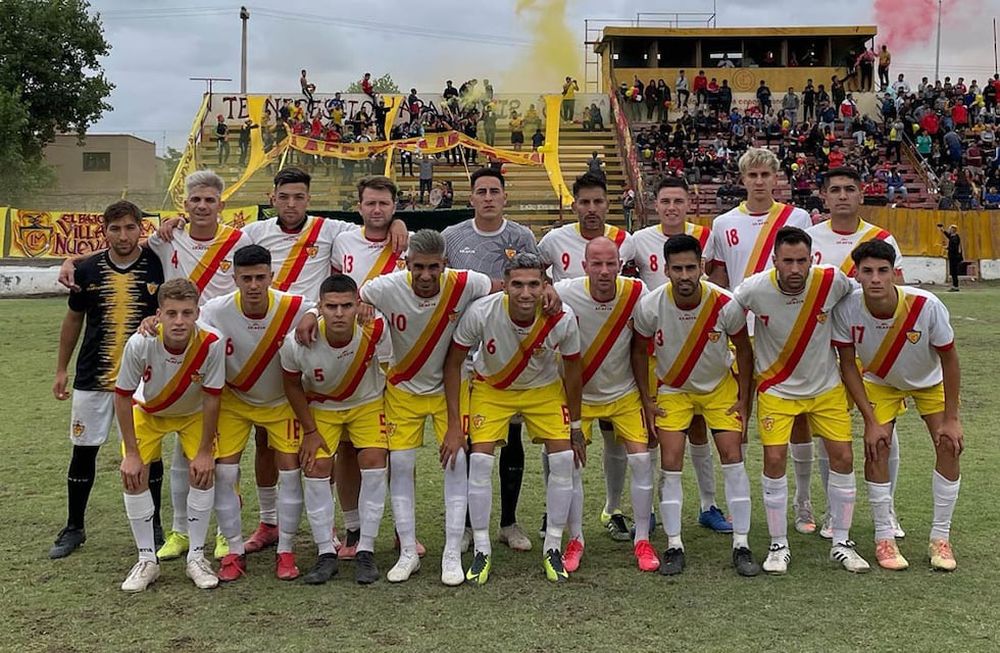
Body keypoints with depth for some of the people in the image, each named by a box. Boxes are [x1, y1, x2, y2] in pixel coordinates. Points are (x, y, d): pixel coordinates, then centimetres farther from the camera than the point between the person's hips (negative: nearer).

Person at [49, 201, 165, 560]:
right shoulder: (88, 269, -1)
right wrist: (61, 369, 12)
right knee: (83, 451, 8)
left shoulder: (157, 264, -8)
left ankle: (153, 527, 21)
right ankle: (74, 528, 25)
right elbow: (73, 319, 10)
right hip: (92, 377, 2)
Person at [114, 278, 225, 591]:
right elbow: (123, 396, -20)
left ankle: (196, 557, 5)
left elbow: (211, 398, -22)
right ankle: (147, 560, 6)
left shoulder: (211, 343, -36)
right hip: (147, 410, 0)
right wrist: (131, 454, -17)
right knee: (133, 476, -11)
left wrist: (205, 451, -17)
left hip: (193, 413, 0)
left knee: (204, 472, -13)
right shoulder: (140, 343, -35)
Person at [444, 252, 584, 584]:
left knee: (564, 460, -10)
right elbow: (453, 364, -17)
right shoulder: (481, 312, -32)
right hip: (491, 387, -1)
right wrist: (454, 426, -17)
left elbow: (572, 370, -9)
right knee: (480, 461, -14)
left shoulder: (562, 319, -29)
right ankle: (482, 550, 1)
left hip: (544, 388, 1)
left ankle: (553, 548, 6)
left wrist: (575, 427, -1)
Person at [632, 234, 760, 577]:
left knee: (733, 457, -6)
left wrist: (743, 399, -6)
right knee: (670, 463, -6)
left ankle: (741, 545, 3)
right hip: (672, 389, 0)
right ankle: (674, 546, 5)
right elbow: (640, 352, -5)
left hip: (721, 386, 0)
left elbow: (743, 350, -7)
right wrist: (647, 400, -4)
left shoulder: (726, 305, -25)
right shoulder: (650, 306, -24)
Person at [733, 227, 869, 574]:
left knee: (843, 457, 1)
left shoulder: (832, 281, -20)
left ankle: (841, 543, 17)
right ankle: (778, 545, 9)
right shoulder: (755, 288, -23)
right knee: (774, 459, -8)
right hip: (776, 388, -1)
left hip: (826, 386, 2)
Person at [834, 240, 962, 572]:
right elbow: (848, 366, -18)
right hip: (879, 381, 0)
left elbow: (949, 359, -19)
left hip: (930, 381, 0)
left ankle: (940, 538, 4)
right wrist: (871, 421, -19)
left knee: (949, 445, -11)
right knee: (876, 447, -12)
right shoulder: (847, 308, -32)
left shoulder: (927, 305, -35)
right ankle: (884, 538, 1)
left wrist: (951, 418, -16)